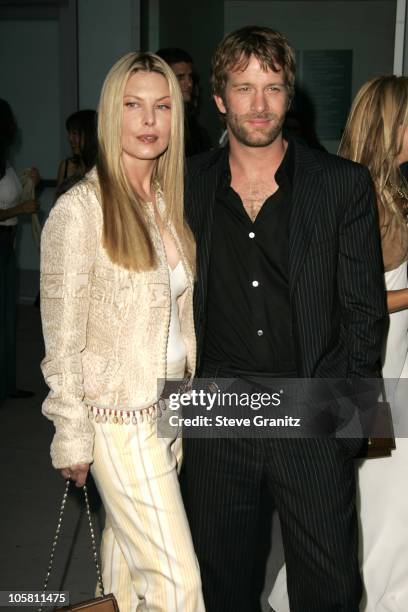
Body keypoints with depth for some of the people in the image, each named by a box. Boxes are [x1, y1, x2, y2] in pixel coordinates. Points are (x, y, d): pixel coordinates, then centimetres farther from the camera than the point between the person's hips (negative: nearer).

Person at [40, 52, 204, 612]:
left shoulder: (166, 202, 6)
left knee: (128, 543, 21)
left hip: (169, 407, 7)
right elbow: (63, 338, -13)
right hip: (120, 419, -6)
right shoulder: (80, 209, -16)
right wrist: (71, 437, -9)